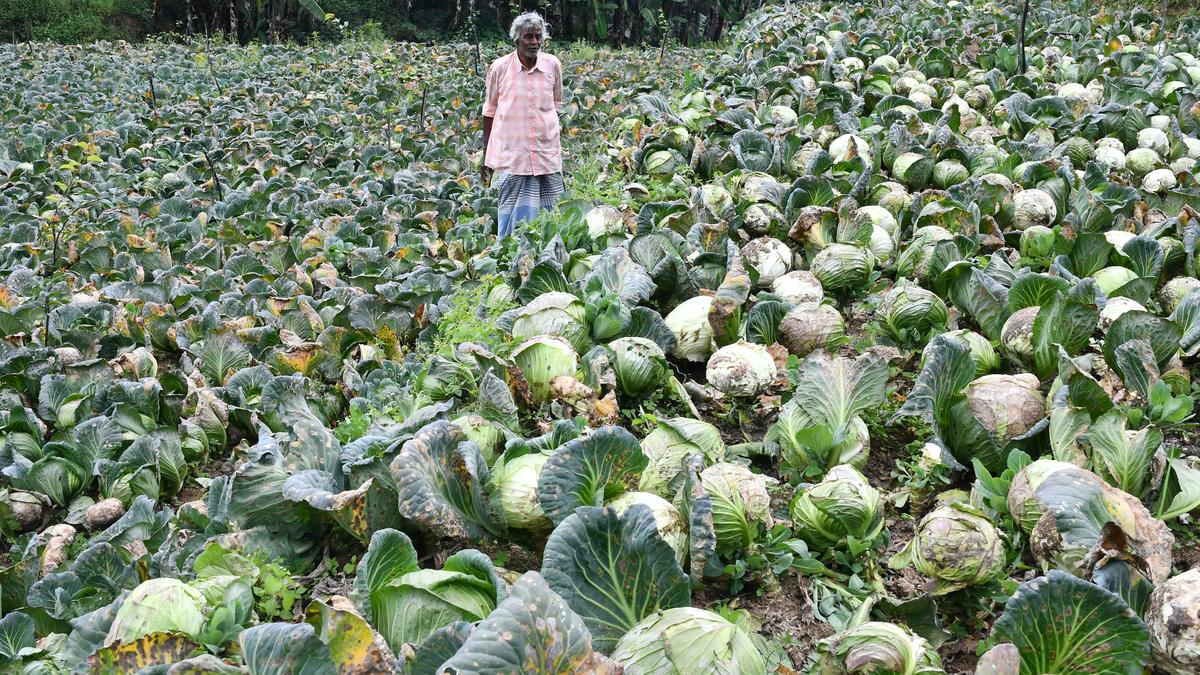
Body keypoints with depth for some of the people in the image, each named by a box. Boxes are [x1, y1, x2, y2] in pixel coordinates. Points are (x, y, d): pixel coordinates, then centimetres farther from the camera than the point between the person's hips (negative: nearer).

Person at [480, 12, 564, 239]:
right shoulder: (499, 67, -4)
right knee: (512, 214, 0)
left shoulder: (553, 65, 1)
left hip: (547, 153, 2)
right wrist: (486, 155, 9)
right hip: (511, 154, -2)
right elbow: (490, 111, 7)